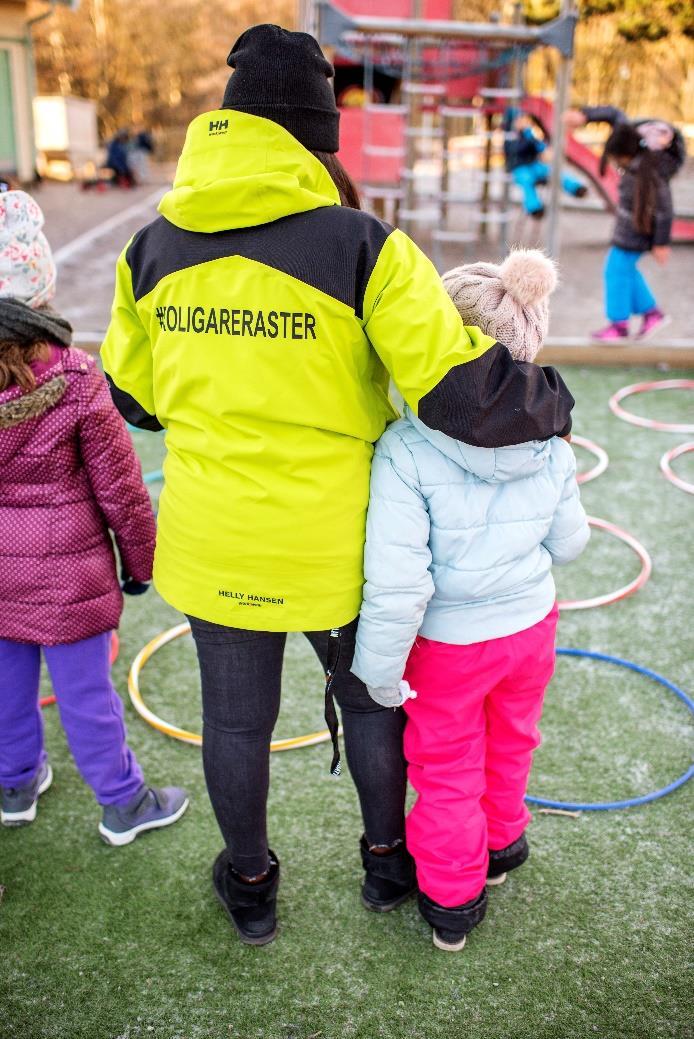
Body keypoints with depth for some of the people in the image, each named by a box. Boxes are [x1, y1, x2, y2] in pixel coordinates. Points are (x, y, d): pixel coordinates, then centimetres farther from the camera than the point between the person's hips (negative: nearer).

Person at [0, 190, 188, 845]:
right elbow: (119, 489, -13)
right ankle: (122, 805, 29)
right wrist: (141, 561, 3)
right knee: (85, 693, 10)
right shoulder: (74, 381, -21)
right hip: (66, 574, -4)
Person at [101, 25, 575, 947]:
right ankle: (387, 861, 46)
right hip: (333, 543, -2)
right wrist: (551, 403, -1)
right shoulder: (363, 247, -18)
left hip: (211, 542, 3)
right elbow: (467, 394, -22)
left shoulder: (154, 247, -5)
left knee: (235, 719, 21)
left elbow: (134, 395, 8)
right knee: (370, 700, 24)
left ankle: (249, 888, 44)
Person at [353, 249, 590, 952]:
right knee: (510, 746, 29)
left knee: (446, 769, 18)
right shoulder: (549, 444, -14)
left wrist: (380, 668, -16)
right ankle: (500, 844, 55)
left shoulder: (406, 450, -29)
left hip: (447, 644, -4)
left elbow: (397, 581, -29)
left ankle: (451, 901, 37)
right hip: (529, 625, 4)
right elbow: (568, 544, -1)